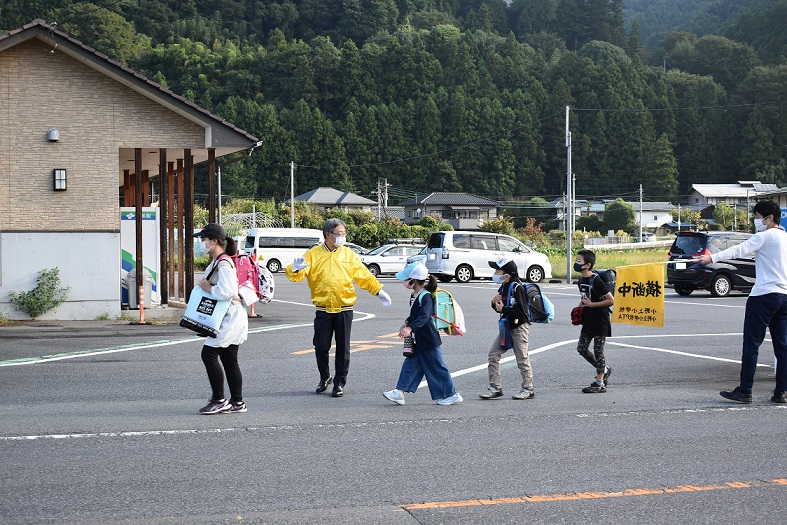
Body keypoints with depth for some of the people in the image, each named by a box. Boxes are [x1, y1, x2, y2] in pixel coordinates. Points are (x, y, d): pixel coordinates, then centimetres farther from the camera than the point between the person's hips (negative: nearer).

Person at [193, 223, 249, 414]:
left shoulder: (224, 264, -18)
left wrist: (208, 288, -14)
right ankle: (237, 402, 14)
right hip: (228, 318, 10)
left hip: (231, 318, -10)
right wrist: (205, 285, 6)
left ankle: (219, 400, -4)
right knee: (229, 359, 11)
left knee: (209, 354, -9)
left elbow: (226, 292, -28)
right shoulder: (216, 262, 14)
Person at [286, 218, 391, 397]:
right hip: (323, 310, -1)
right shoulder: (313, 254, 1)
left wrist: (379, 291, -2)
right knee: (321, 347, 2)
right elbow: (297, 275, -6)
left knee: (343, 348, 2)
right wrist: (296, 270, -29)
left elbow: (364, 276, 8)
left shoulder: (349, 254, 6)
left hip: (344, 309, 1)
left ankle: (339, 383, 13)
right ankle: (325, 377, 26)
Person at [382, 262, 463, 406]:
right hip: (417, 341, 9)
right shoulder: (414, 296, 10)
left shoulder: (425, 297, -20)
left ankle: (452, 395, 12)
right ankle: (399, 392, 4)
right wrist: (407, 322, 5)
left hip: (429, 341, -9)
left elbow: (424, 316, -35)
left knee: (437, 368, 0)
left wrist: (410, 328, -47)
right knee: (410, 365, 5)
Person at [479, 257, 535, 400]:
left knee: (522, 359, -1)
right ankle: (495, 388, 8)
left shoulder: (517, 288, -17)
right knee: (493, 354, 3)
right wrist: (494, 302, -1)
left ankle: (528, 389, 11)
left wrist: (503, 309, -17)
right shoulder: (503, 288, 10)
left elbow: (521, 311, -24)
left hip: (520, 327, -9)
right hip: (507, 327, 9)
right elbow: (499, 307, 20)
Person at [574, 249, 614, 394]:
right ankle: (604, 370, 26)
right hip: (588, 321, 9)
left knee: (598, 351, -2)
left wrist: (591, 304, -19)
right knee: (581, 348, 9)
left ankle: (599, 384, 6)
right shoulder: (581, 280, 7)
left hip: (600, 322, -9)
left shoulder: (596, 281, -19)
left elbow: (611, 300, -21)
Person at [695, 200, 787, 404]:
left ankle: (744, 391, -6)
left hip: (764, 295, -8)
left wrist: (712, 258, -28)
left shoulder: (765, 236, -7)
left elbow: (740, 249, -20)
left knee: (751, 344, -5)